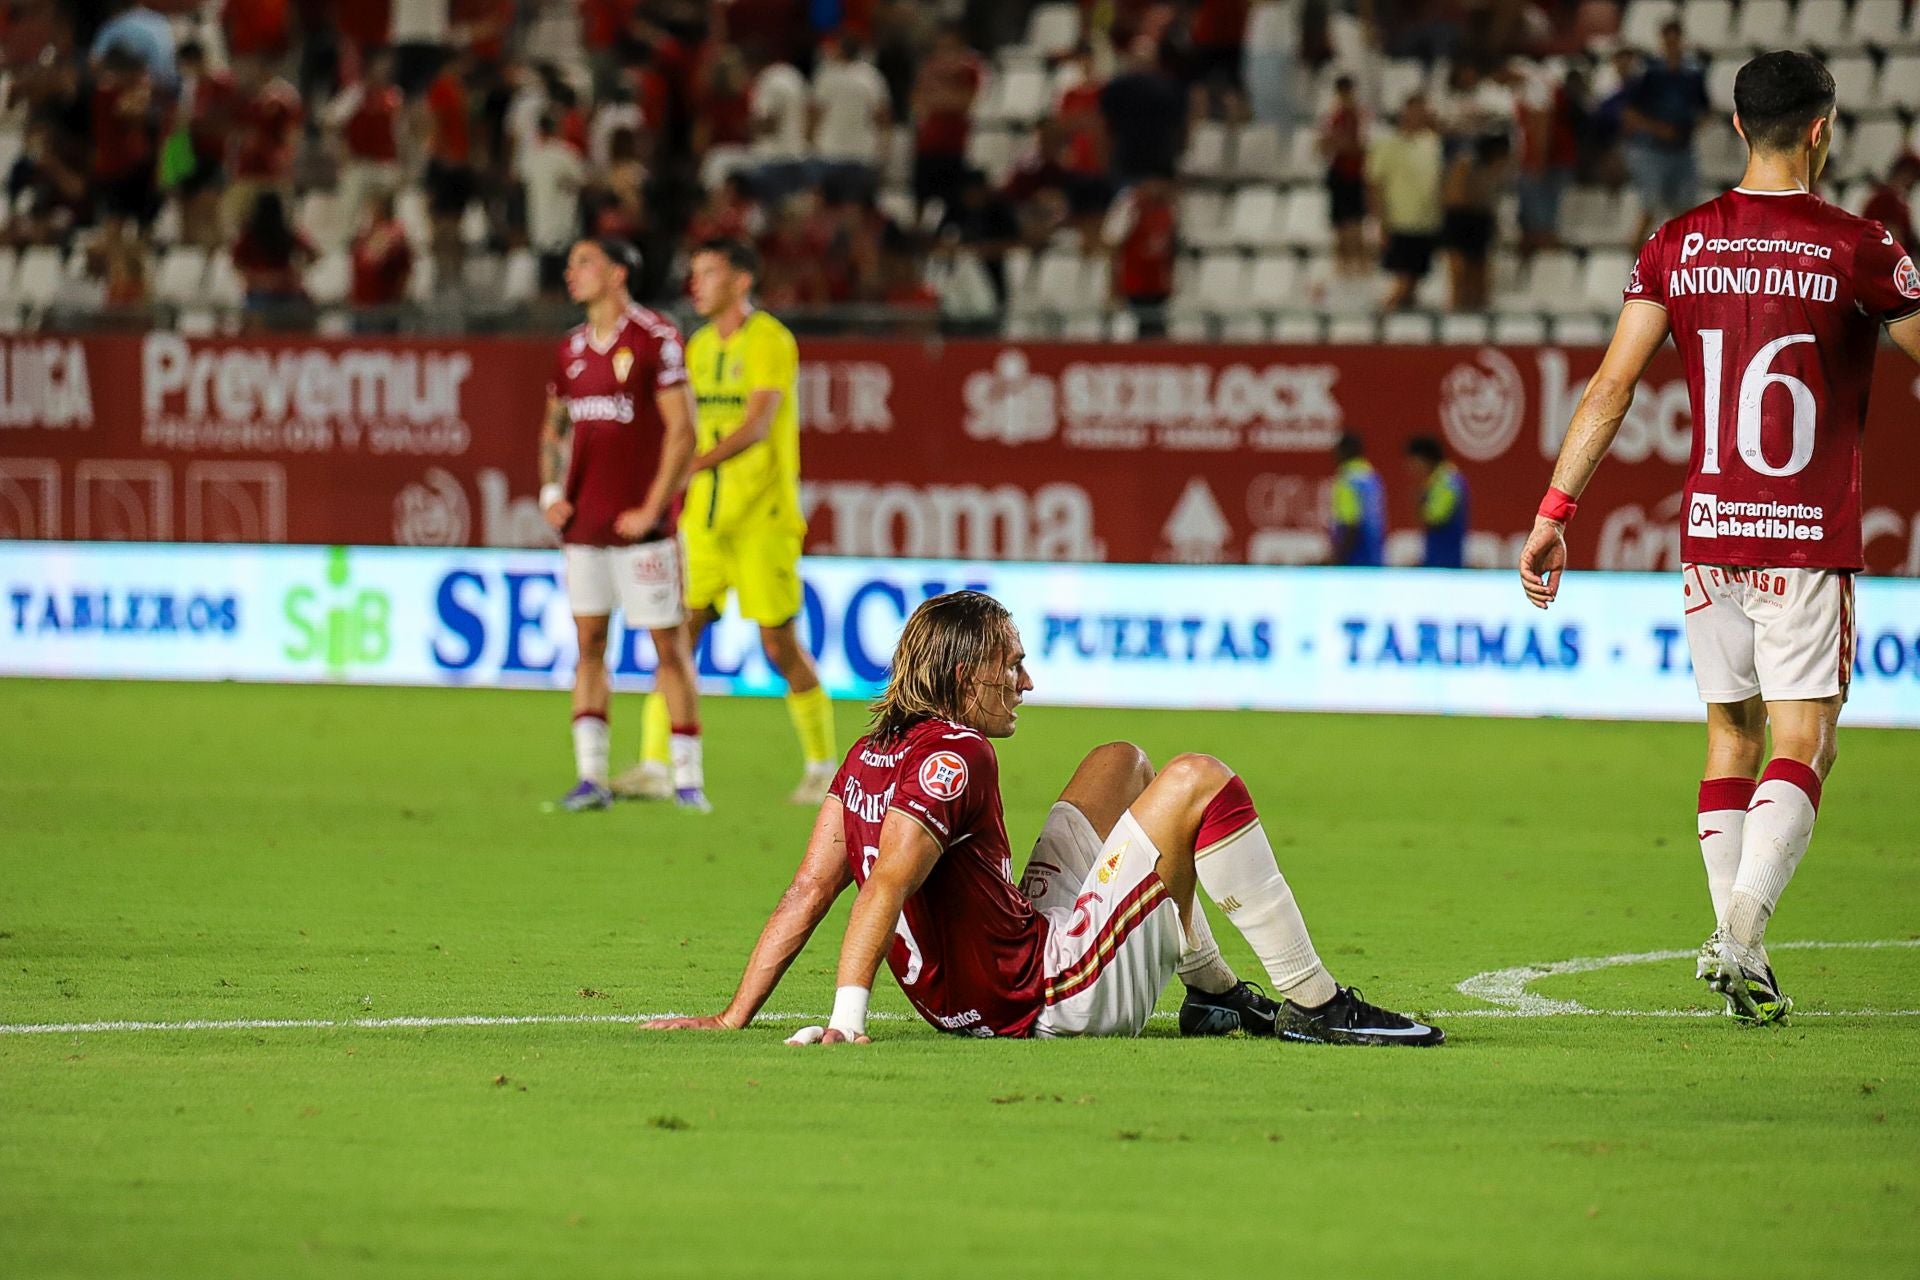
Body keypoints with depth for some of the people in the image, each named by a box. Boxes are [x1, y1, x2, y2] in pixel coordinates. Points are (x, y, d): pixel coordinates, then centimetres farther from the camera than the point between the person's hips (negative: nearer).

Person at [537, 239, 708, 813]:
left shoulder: (655, 339, -9)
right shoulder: (573, 349, 11)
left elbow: (682, 430, -11)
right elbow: (554, 427, 22)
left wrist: (651, 509, -14)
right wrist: (551, 492, 6)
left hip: (640, 524, -6)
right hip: (582, 524, 6)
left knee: (668, 645, -2)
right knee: (589, 644, 3)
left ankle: (687, 779, 4)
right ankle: (591, 776, 5)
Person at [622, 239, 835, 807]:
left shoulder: (770, 342, -10)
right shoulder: (699, 345, 13)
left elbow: (755, 425, -22)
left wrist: (694, 465, -33)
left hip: (763, 519, -6)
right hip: (704, 519, 6)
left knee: (779, 643, -2)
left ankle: (821, 765, 12)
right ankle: (655, 765, -7)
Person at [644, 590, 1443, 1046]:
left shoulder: (872, 754, 6)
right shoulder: (956, 755, -19)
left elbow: (809, 889, 2)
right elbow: (885, 886, -30)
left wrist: (736, 1018, 2)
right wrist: (846, 1018, -39)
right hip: (1052, 996, -10)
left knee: (1122, 763, 25)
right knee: (1197, 783, -9)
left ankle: (1216, 992, 24)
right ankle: (1315, 1006, -8)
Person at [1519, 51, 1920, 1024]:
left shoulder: (1678, 246, 3)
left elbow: (1611, 387, -1)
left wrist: (1553, 514, 0)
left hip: (1708, 532, 4)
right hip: (1807, 540, -4)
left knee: (1731, 737, 15)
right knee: (1801, 749, -4)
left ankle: (1733, 939, 11)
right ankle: (1740, 932, -22)